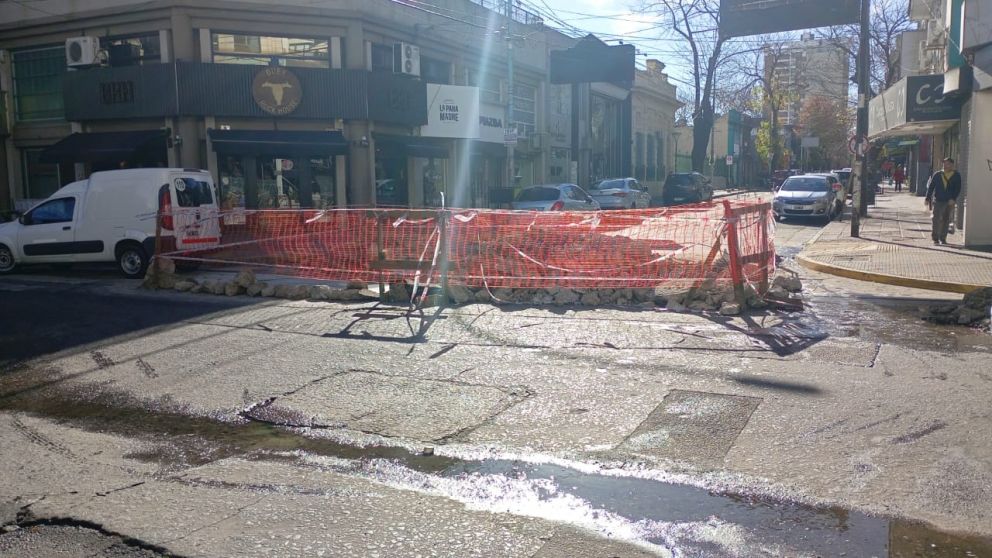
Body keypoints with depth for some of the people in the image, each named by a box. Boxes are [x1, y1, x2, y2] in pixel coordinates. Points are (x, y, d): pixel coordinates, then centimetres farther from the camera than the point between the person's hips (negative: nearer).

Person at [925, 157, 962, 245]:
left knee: (946, 220, 7)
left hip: (949, 202, 1)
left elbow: (958, 189, 0)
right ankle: (935, 238, -3)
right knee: (936, 219, -10)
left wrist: (953, 199, -14)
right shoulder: (937, 174, 4)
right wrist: (928, 198, -1)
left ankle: (943, 238, 16)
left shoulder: (956, 176, 4)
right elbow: (930, 187, 6)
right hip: (938, 201, -1)